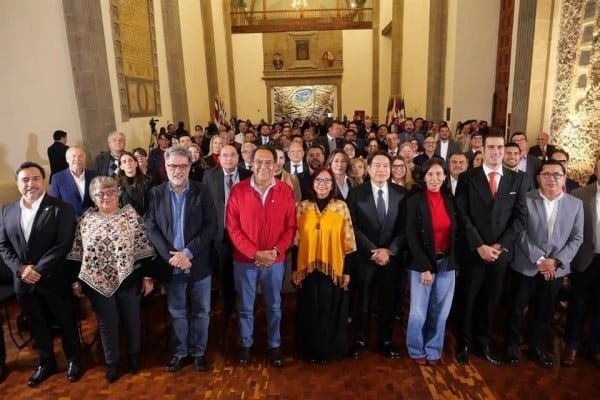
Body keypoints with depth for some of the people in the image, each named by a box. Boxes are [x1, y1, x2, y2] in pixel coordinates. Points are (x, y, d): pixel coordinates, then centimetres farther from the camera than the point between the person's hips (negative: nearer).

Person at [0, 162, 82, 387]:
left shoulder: (60, 208, -10)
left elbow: (63, 245, -16)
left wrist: (37, 270, -19)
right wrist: (20, 268, -10)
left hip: (53, 280, -4)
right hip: (23, 282, 5)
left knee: (65, 323, 11)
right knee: (37, 326, 19)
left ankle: (74, 360, 34)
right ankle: (46, 363, 40)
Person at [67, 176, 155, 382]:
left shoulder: (131, 214, -7)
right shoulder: (86, 219, 1)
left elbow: (144, 246, -7)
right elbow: (77, 252, 6)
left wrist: (147, 276, -8)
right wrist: (76, 281, 5)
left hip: (128, 279, -1)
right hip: (98, 282, 2)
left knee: (132, 318, 13)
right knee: (107, 322, 13)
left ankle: (134, 355, 35)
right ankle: (112, 362, 32)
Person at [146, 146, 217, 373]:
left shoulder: (202, 192, -4)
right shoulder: (156, 193, 1)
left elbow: (211, 227, -10)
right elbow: (151, 228, -4)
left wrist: (188, 252, -18)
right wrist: (171, 256, -15)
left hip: (199, 264, -1)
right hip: (171, 266, 1)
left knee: (200, 312, 12)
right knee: (177, 313, 16)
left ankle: (198, 352, 32)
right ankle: (179, 352, 35)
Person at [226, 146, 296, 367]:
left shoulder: (285, 191, -4)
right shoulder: (238, 190, -7)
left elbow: (290, 226, -1)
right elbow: (232, 227, -7)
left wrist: (276, 251, -14)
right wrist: (254, 253, -15)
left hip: (275, 260, 1)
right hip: (244, 260, 0)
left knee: (274, 306, 14)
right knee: (245, 306, 14)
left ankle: (274, 345, 33)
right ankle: (245, 344, 34)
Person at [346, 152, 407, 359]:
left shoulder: (401, 193, 1)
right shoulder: (356, 193, -4)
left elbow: (404, 227, -1)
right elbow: (353, 227, -7)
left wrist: (389, 250, -11)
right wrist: (372, 251, -13)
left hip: (391, 256, 2)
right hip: (364, 257, -1)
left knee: (387, 301, 11)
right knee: (362, 301, 10)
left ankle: (385, 340, 29)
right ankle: (360, 340, 27)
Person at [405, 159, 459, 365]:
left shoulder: (450, 200, 6)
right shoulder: (414, 201, -7)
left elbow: (454, 233, 10)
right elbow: (411, 237, -10)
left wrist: (452, 260, 1)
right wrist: (425, 267, -13)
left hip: (447, 263, 4)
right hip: (422, 263, -4)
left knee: (440, 312, 10)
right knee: (419, 312, 1)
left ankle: (433, 350, 29)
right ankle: (416, 350, 23)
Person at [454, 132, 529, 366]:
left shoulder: (517, 180, 5)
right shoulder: (467, 178, -2)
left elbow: (521, 217, 1)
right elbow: (462, 216, -7)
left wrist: (500, 245, -9)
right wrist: (479, 246, -14)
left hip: (501, 252, 2)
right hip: (473, 251, -2)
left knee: (491, 301, 13)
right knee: (467, 300, 9)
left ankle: (483, 342, 31)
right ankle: (463, 344, 26)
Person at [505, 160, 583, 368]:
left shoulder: (576, 204, 3)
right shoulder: (526, 200, -7)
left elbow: (577, 238, 1)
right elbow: (521, 233, -10)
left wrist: (557, 261, -11)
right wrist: (539, 259, -15)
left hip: (556, 269, 3)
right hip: (526, 266, -2)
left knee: (545, 311, 15)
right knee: (517, 308, 9)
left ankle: (537, 347, 35)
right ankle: (512, 346, 28)